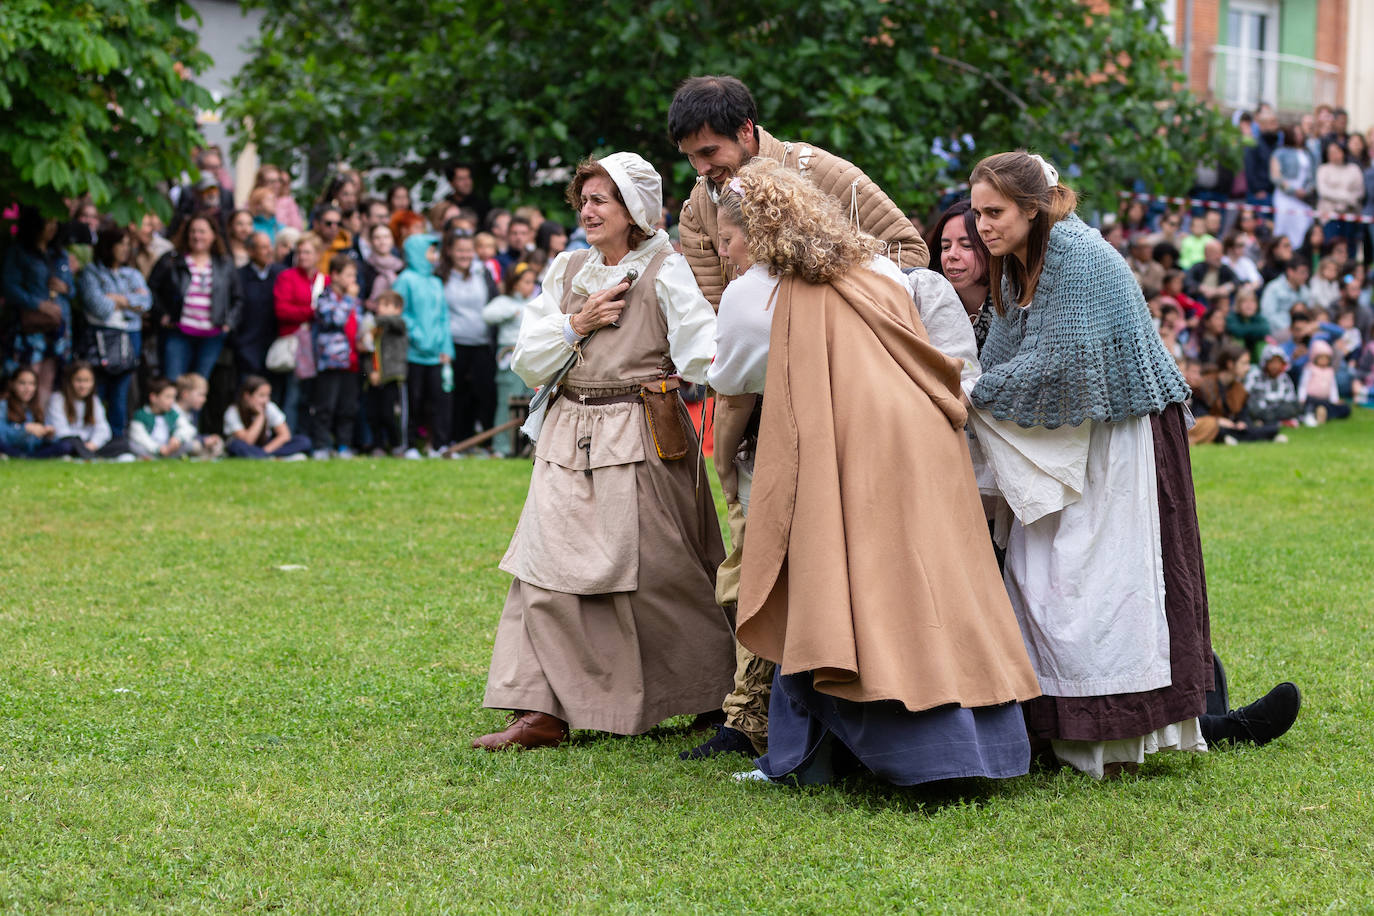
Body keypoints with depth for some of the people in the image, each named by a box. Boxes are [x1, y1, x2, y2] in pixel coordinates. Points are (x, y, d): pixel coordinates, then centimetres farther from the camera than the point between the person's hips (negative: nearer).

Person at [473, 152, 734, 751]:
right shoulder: (566, 271, 14)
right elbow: (526, 361, 11)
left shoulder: (666, 271, -3)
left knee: (656, 577, -1)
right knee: (547, 570, -3)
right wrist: (576, 324, -3)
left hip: (641, 442, -5)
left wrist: (719, 360, -37)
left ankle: (722, 697, 17)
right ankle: (541, 712, -2)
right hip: (569, 442, 5)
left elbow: (703, 338, -17)